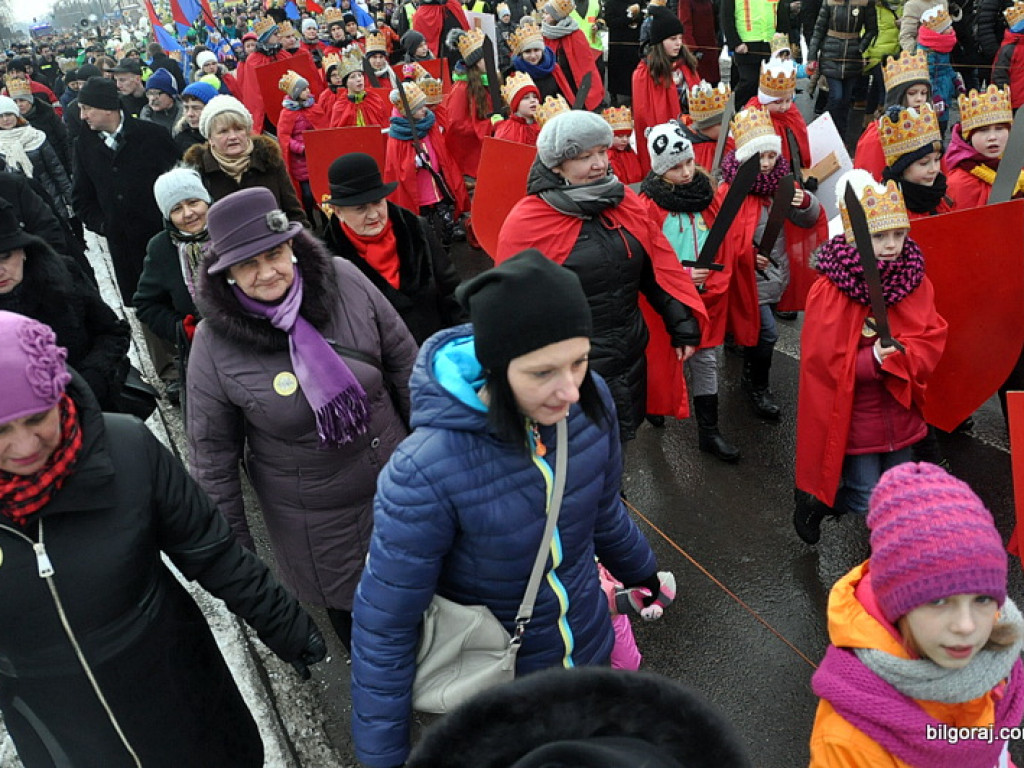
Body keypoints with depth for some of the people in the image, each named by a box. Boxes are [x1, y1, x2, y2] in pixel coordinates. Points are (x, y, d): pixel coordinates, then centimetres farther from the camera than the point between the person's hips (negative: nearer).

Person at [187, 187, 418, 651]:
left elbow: (404, 363, -2)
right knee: (352, 612, 17)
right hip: (314, 521, -2)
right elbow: (212, 454, -8)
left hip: (398, 484, 2)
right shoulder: (214, 343, -17)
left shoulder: (346, 282, -14)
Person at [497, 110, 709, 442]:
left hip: (632, 361, 5)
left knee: (622, 440, 23)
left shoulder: (626, 202, 1)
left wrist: (683, 326, 5)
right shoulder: (527, 223, -15)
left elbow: (660, 268, 7)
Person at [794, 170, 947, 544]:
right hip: (852, 419, -5)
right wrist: (873, 360, -27)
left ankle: (829, 493, 42)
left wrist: (897, 354, -26)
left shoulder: (916, 282, -2)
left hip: (899, 412, 6)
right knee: (868, 505, 2)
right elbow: (825, 362, -16)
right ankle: (814, 499, 30)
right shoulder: (828, 292, -18)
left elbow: (932, 341, -7)